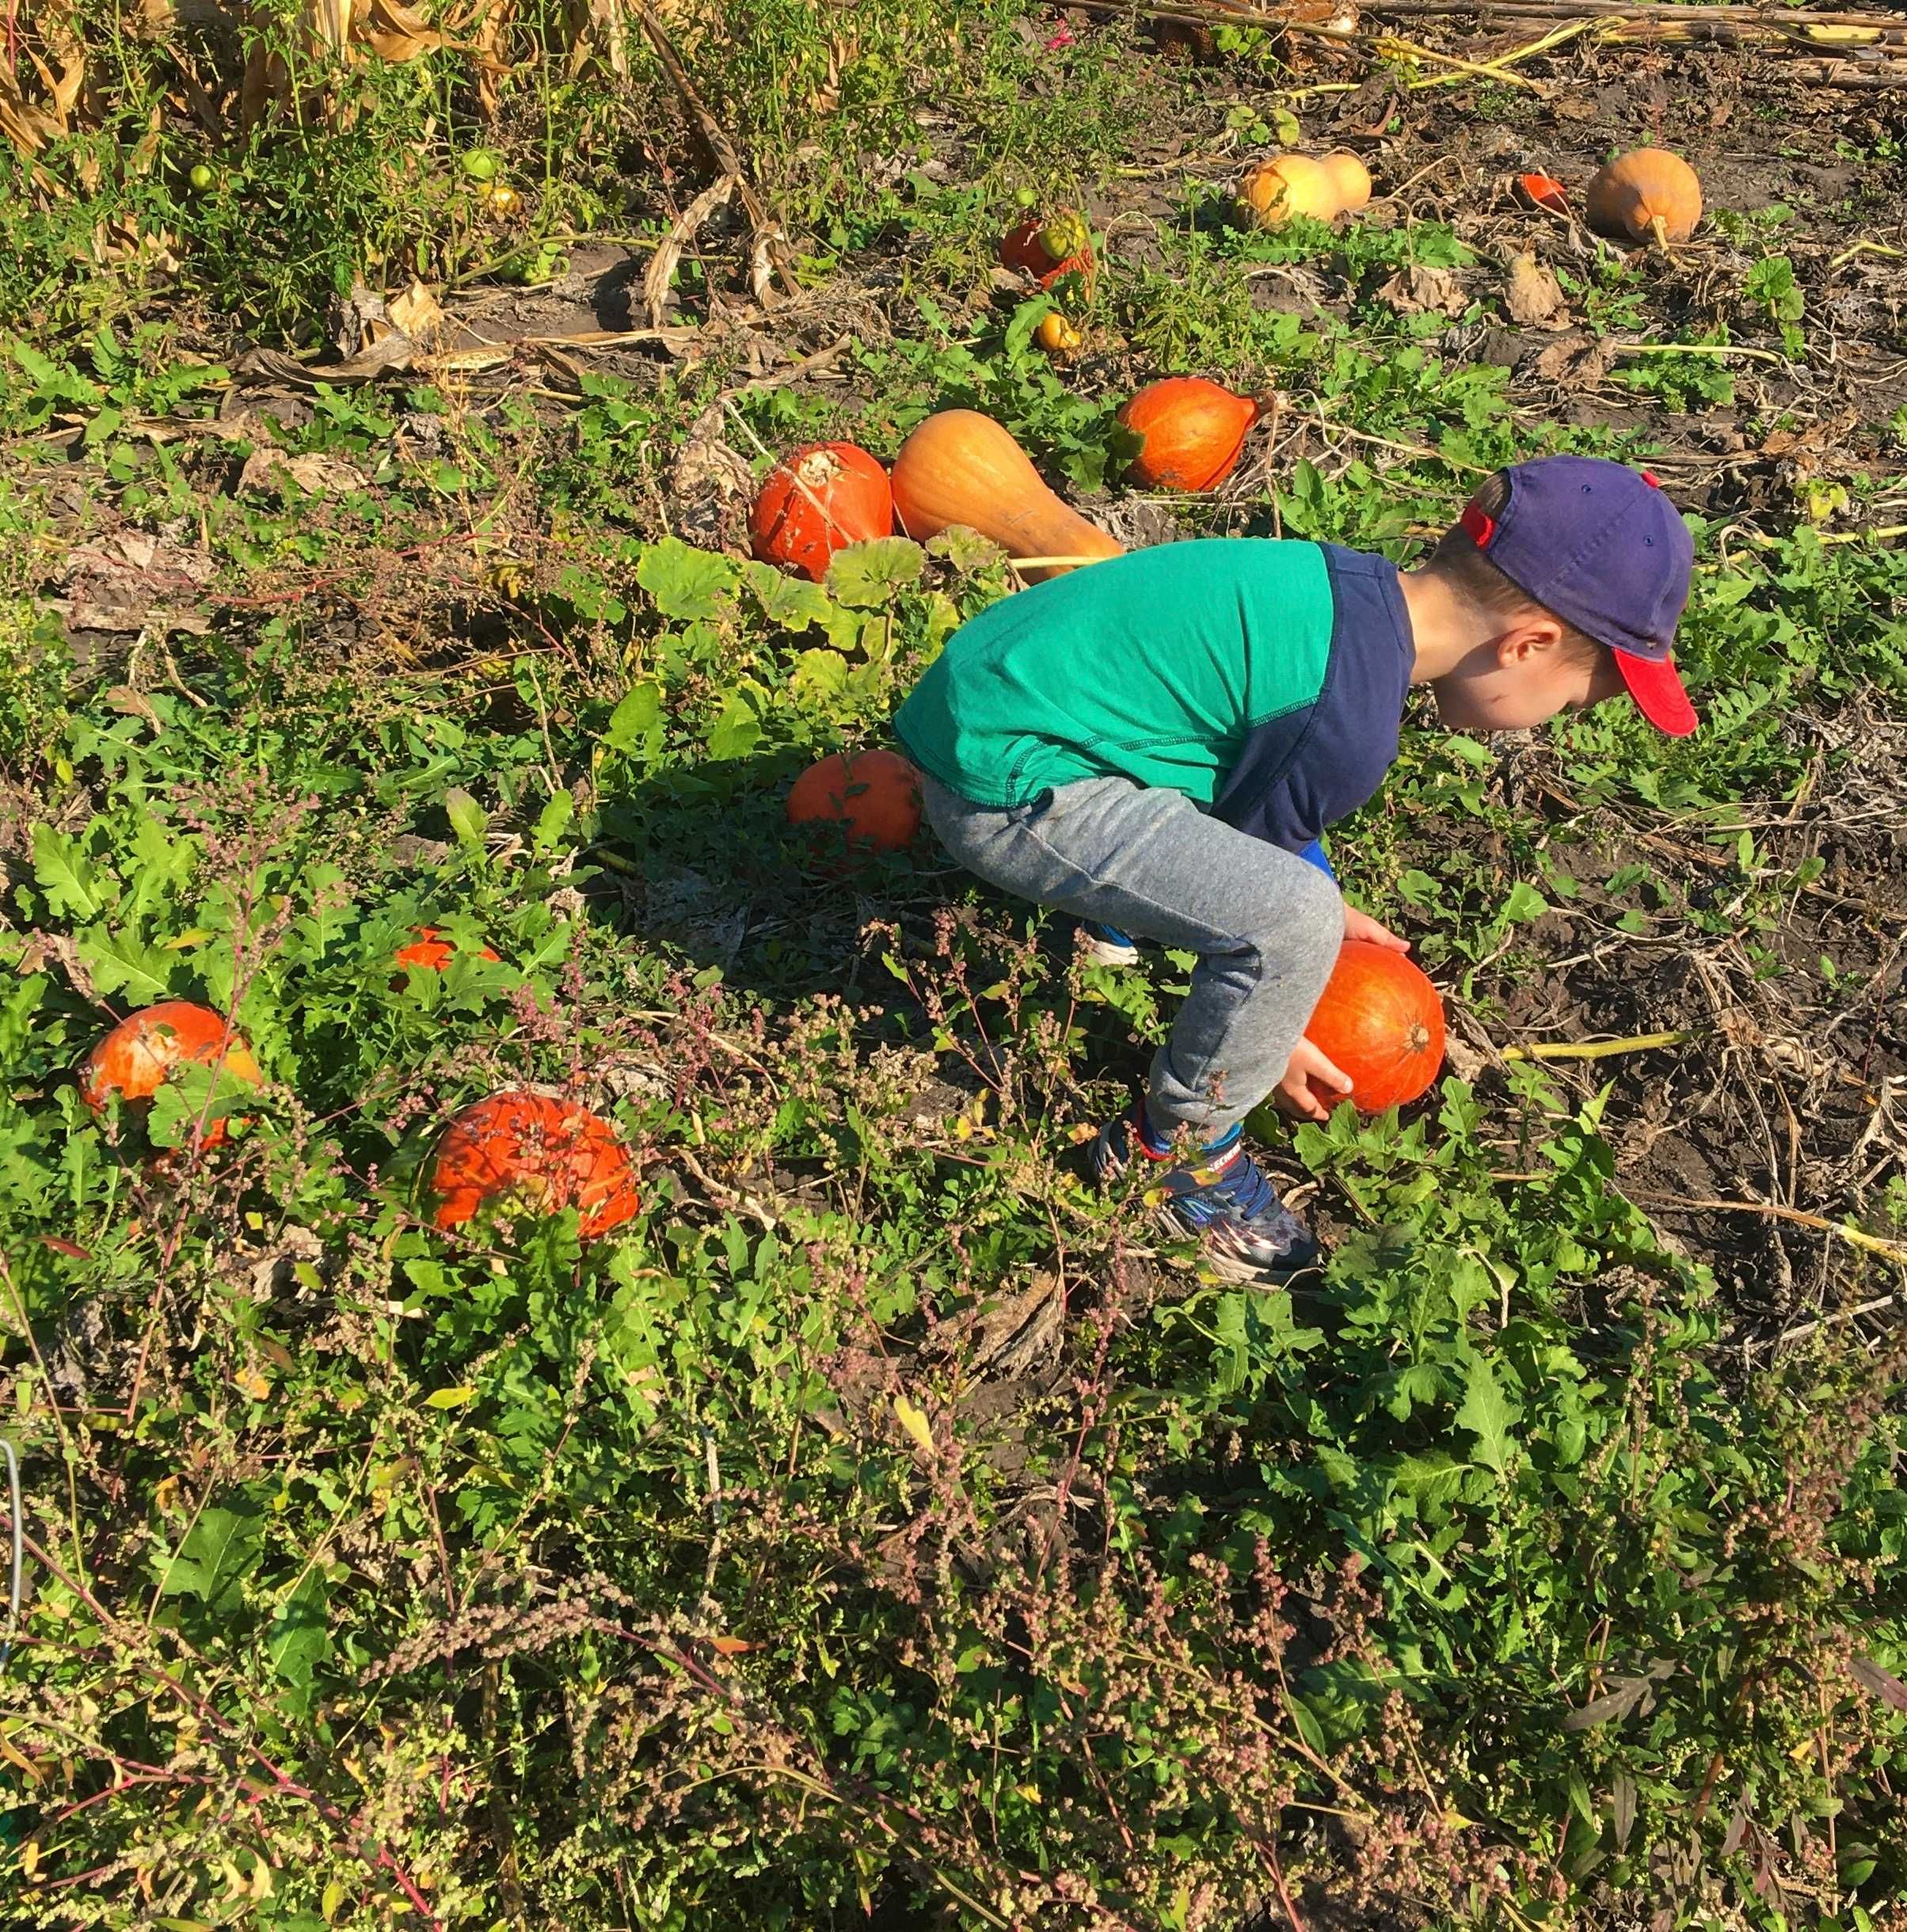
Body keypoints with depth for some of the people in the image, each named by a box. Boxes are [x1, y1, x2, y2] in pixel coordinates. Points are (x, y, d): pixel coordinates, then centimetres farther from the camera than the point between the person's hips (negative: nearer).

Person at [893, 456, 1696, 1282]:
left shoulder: (1357, 588, 5)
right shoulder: (1351, 721, -22)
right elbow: (1240, 861, -8)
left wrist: (1319, 905, 25)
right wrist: (1275, 1041, 7)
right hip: (1002, 792, -10)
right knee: (1291, 922, -20)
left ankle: (1111, 924, 32)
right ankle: (1177, 1147, 2)